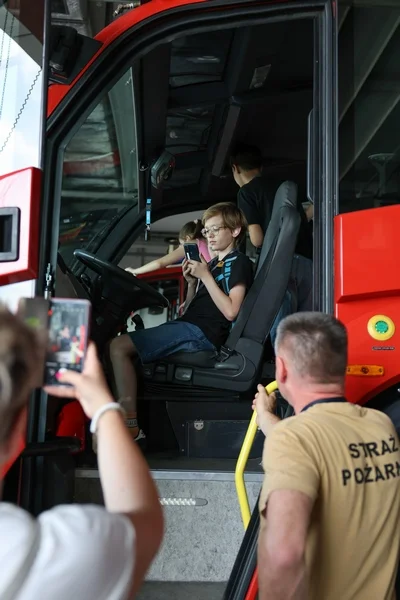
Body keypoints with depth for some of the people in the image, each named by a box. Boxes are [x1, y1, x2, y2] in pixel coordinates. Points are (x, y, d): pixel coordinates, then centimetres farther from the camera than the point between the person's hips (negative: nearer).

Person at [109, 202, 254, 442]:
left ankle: (131, 428, -19)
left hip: (201, 332, -10)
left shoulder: (239, 263, -1)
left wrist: (206, 276, -11)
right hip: (189, 325, 10)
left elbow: (230, 311, -15)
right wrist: (192, 282, 6)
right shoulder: (213, 264, 24)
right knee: (120, 344, 10)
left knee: (119, 346, -19)